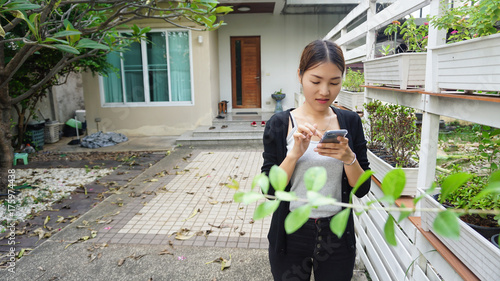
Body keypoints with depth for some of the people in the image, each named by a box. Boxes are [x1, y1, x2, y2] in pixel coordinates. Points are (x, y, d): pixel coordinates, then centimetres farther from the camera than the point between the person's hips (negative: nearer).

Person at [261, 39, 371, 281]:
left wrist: (349, 158, -21)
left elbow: (362, 189, -2)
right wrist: (294, 154, -25)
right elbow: (270, 190, -11)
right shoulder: (279, 124, -9)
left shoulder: (350, 121, -3)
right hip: (291, 235, -1)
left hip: (337, 235, 2)